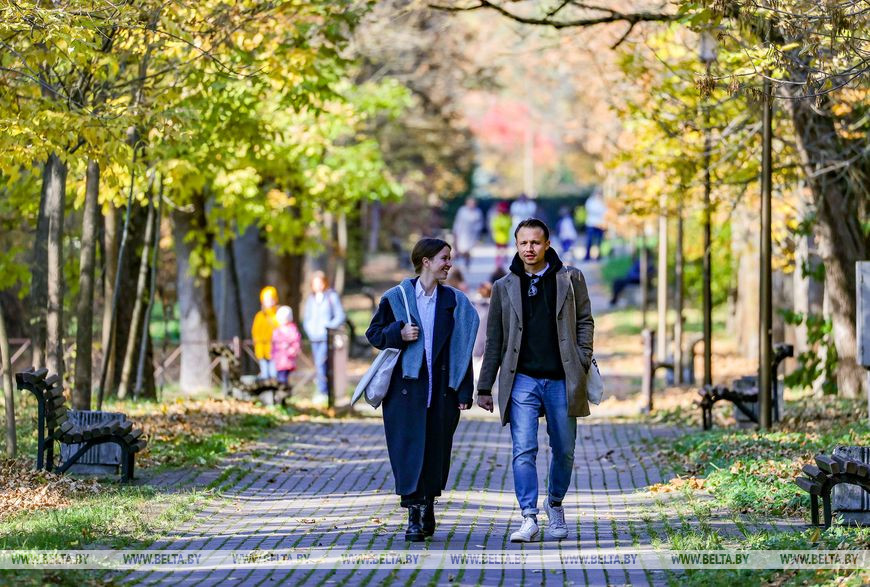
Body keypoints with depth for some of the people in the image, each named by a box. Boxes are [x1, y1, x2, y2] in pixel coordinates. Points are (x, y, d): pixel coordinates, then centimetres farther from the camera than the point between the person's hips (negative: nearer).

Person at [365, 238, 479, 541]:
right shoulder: (396, 297, 3)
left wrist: (464, 392, 0)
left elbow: (462, 349, 5)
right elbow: (374, 333, 8)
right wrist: (399, 334, -12)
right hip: (406, 386, -2)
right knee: (409, 447, -7)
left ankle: (428, 508, 19)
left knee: (436, 448, 4)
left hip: (441, 388, 2)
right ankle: (414, 515, -6)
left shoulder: (455, 301, 8)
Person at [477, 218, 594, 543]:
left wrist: (582, 364, -3)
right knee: (523, 450, -11)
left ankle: (555, 503, 31)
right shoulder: (504, 287, 8)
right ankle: (529, 519, -11)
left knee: (564, 451, 8)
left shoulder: (570, 279, 6)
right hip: (522, 380, 0)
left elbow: (584, 321, 10)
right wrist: (484, 387, 10)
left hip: (561, 379, 0)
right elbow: (494, 340, 12)